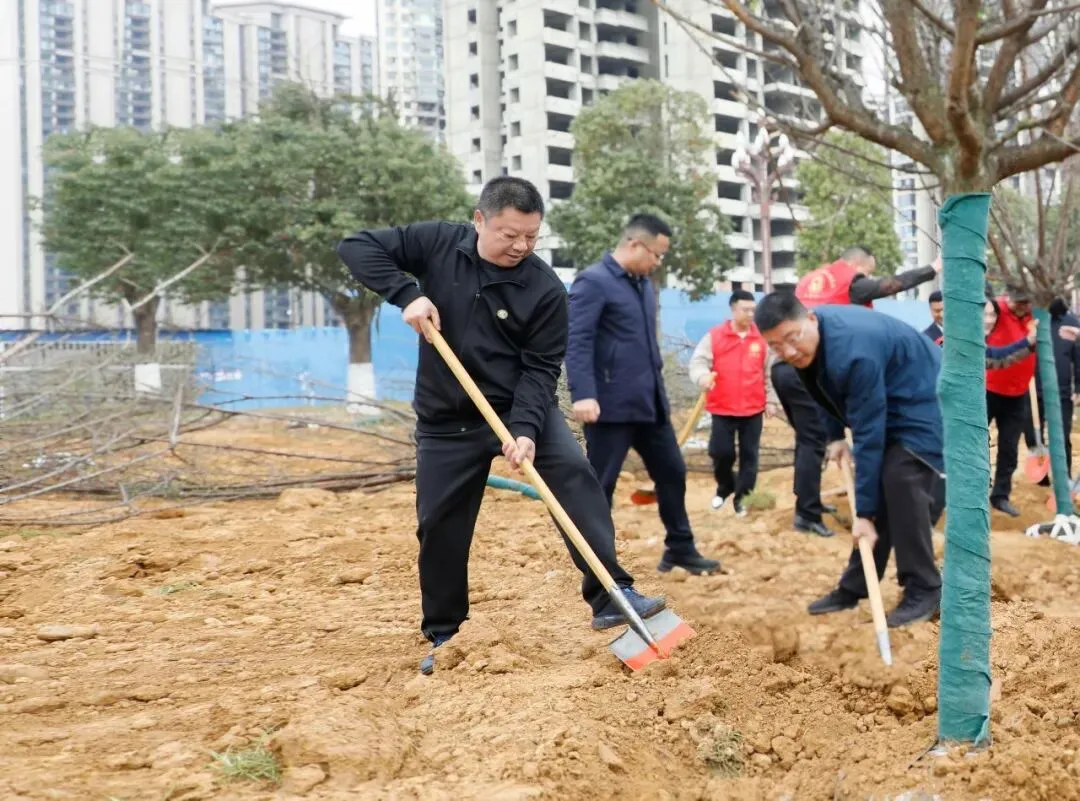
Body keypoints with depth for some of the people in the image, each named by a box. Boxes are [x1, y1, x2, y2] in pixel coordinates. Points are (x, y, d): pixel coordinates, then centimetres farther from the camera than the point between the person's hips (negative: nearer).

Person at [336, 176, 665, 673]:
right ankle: (444, 635, 22)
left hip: (521, 408, -1)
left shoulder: (545, 289, -13)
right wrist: (407, 294, -22)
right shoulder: (438, 244, -8)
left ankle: (611, 596, -25)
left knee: (574, 472, -24)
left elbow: (540, 369, -14)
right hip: (447, 419, 1)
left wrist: (526, 429, -29)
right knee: (439, 525, 4)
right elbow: (356, 247, -8)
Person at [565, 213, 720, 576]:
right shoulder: (593, 281, -12)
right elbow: (577, 341, -20)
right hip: (611, 404, -9)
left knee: (672, 472, 14)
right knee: (600, 484, 1)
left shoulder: (644, 284, 15)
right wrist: (583, 394, -29)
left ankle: (680, 549, 27)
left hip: (649, 401, 9)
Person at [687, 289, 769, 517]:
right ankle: (725, 487, 27)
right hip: (722, 409, -2)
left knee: (749, 455, 3)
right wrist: (702, 377, -29)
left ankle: (742, 497, 15)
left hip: (753, 409, 2)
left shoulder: (762, 338, 4)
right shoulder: (714, 336, -3)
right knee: (721, 452, -1)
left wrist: (770, 401, 11)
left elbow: (769, 373, 12)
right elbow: (698, 362, -7)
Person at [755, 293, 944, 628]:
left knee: (901, 483, -21)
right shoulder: (808, 341, -11)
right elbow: (828, 388, 13)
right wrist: (836, 435, 6)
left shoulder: (853, 353, -38)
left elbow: (869, 436, -35)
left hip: (921, 402, -8)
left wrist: (864, 512, -32)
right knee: (878, 486, 7)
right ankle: (854, 587, 13)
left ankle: (924, 591, -11)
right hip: (886, 405, 9)